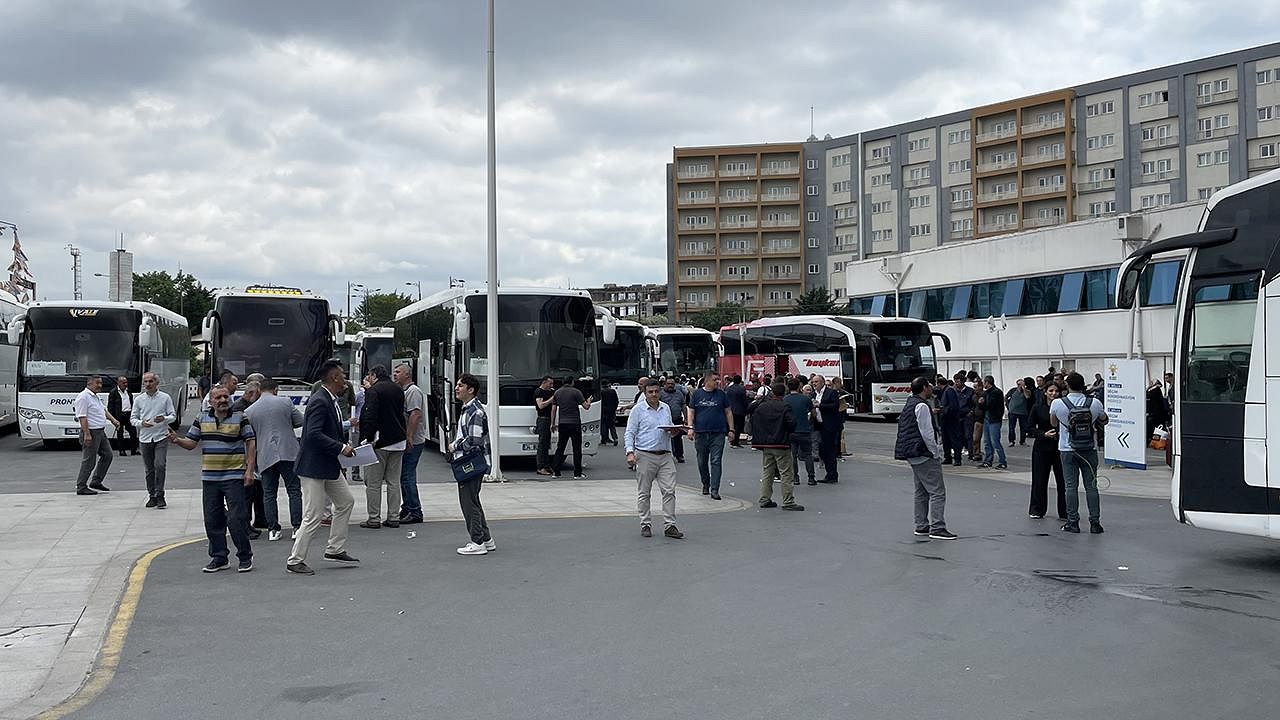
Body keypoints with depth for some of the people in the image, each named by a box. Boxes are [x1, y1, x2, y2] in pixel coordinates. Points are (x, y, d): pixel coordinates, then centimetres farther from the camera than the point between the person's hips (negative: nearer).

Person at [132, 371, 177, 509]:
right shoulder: (138, 399, 8)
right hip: (145, 438, 3)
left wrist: (164, 419, -17)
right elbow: (133, 418, 9)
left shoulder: (165, 398, 3)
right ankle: (152, 496, 16)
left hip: (161, 437, -3)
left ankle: (160, 495, -9)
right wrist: (141, 423, -12)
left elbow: (173, 416, 4)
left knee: (160, 465, -15)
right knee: (149, 469, 7)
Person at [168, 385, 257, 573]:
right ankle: (219, 558, 19)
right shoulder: (202, 419, 9)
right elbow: (191, 443, 10)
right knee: (212, 520, 8)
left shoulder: (240, 418, -1)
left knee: (236, 519, -6)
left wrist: (249, 470, -6)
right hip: (209, 478, 4)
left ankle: (245, 557, 6)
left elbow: (251, 443, 0)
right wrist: (177, 440, -12)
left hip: (234, 476, -4)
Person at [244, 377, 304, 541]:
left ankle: (273, 529, 7)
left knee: (269, 494, 9)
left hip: (265, 456, 1)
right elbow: (300, 421, 6)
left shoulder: (248, 411, 4)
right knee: (294, 491, 5)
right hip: (288, 453, -1)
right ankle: (297, 527, 1)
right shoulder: (286, 402, -1)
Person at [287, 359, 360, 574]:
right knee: (313, 517, -5)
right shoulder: (319, 402, -21)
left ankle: (335, 549, 27)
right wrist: (341, 448, -25)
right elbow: (314, 434, -29)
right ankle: (295, 561, 6)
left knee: (346, 502, 18)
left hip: (329, 465, 11)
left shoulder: (332, 400, 10)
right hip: (313, 467, -11)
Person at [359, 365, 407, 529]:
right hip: (398, 442, 7)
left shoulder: (373, 391, -11)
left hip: (379, 442, -7)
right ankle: (394, 517, 13)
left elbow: (370, 416, -18)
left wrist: (367, 439, -16)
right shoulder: (399, 390, 11)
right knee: (394, 482, 12)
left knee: (373, 482, 1)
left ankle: (374, 518, 2)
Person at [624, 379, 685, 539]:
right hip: (645, 456, -4)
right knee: (644, 493, 2)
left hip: (665, 456, 4)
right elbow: (629, 433, -2)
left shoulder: (666, 408, 15)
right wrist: (630, 452, -15)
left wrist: (673, 432, 1)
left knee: (669, 491, -3)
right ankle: (645, 524, 12)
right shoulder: (638, 410, 0)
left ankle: (670, 525, 0)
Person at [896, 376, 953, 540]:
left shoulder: (909, 405, 16)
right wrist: (936, 451, -10)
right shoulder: (922, 406, -15)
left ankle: (921, 527, 20)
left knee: (921, 492, 16)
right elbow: (927, 433, -20)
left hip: (913, 456, 11)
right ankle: (937, 528, -12)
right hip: (925, 456, -11)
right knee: (937, 492, -9)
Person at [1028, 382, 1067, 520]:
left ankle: (1064, 512, 7)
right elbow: (1031, 428, 2)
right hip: (1042, 447, 0)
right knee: (1040, 480, 6)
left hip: (1060, 447, 0)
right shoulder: (1037, 408, 0)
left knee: (1062, 480, -2)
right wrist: (1044, 434, -14)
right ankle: (1037, 510, 21)